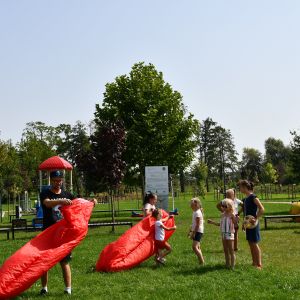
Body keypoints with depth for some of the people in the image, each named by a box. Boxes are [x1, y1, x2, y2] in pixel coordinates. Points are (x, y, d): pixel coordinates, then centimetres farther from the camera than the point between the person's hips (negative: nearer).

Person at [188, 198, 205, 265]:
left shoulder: (197, 213, -16)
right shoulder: (195, 212, 14)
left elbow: (198, 225, -20)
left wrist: (193, 233, -20)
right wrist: (190, 231, 23)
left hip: (198, 232, -10)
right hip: (196, 231, 10)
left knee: (194, 247, -17)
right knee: (197, 247, 13)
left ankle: (202, 262, -14)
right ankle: (201, 261, 19)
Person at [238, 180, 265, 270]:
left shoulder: (253, 197, -16)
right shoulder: (246, 198, 10)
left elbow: (262, 209, -22)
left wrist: (255, 219, -24)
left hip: (253, 224, -9)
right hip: (248, 223, 9)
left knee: (254, 244, -4)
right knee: (250, 244, 13)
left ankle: (259, 264, 4)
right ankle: (254, 263, 22)